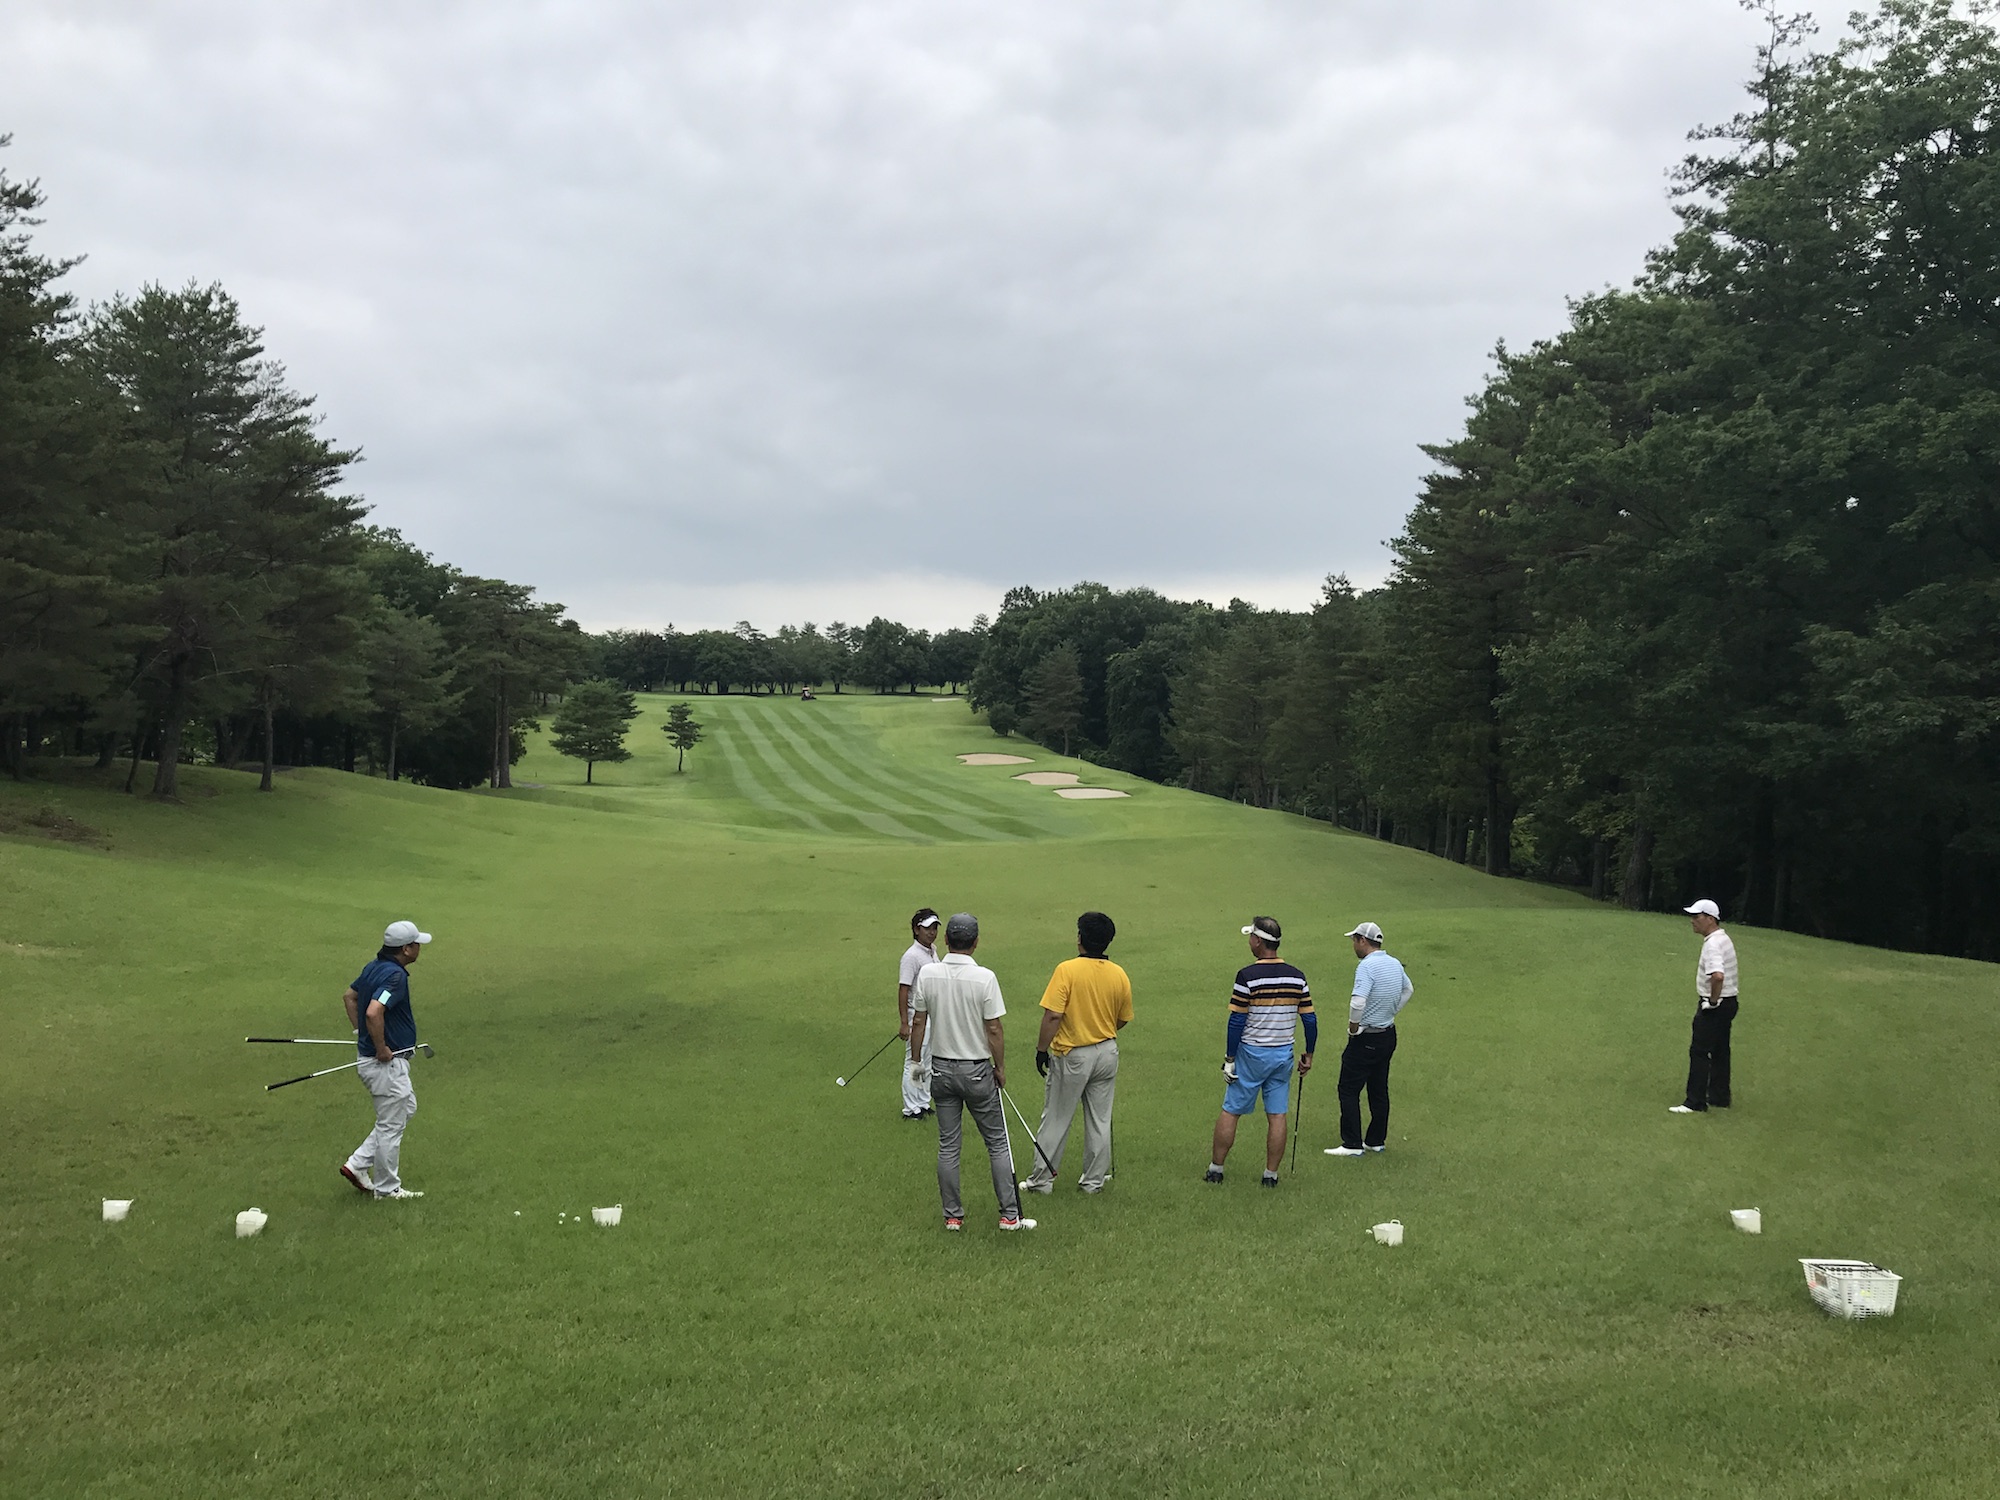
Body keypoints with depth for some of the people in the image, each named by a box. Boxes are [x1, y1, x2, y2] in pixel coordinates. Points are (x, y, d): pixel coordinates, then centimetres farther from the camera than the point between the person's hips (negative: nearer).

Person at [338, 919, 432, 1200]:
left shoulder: (375, 967, 7)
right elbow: (373, 1013, -36)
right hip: (387, 1062, -10)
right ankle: (387, 1188, 20)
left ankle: (358, 1165, 23)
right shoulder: (394, 975, -23)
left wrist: (360, 1033, 20)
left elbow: (350, 995, 22)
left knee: (407, 1107, 22)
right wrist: (381, 1049, -23)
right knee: (391, 1126, 5)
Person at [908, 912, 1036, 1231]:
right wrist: (1000, 1067, 0)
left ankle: (953, 1216, 16)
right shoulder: (985, 978, -17)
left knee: (947, 1146, 11)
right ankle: (1010, 1214, 10)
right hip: (978, 1071, -3)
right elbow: (994, 1030, -13)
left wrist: (915, 1060, 12)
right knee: (997, 1143, 8)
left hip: (941, 1070, 3)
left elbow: (918, 1022, 0)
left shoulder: (927, 974, -7)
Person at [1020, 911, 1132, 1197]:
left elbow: (1052, 1016, -20)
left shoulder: (1067, 970, -17)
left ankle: (1042, 1179, 15)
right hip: (1107, 1054, 4)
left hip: (1072, 1056, -4)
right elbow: (1122, 1020, 8)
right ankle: (1094, 1180, 21)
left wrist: (1041, 1049, -10)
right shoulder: (1119, 975, -3)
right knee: (1100, 1120, 13)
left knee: (1056, 1120, 8)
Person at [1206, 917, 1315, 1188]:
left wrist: (1230, 1057, -6)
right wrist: (1309, 1055, 15)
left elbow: (1237, 1021, -13)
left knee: (1230, 1112, 6)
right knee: (1277, 1115, 8)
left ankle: (1215, 1169, 11)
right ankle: (1271, 1174, 11)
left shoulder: (1247, 976, -14)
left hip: (1252, 1053, -4)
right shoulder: (1297, 977, 2)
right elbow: (1310, 1019, 4)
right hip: (1284, 1054, 4)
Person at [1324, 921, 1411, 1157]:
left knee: (1348, 1090, -1)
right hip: (1388, 1035, 8)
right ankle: (1376, 1140, 20)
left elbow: (1358, 1003, -32)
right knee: (1379, 1090, 14)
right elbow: (1407, 990, 25)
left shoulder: (1367, 966, -21)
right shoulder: (1395, 964, 6)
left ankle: (1352, 1144, -2)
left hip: (1367, 1039, -8)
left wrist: (1353, 1028, -15)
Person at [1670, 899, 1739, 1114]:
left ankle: (1695, 1103, -4)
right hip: (1728, 1003, 10)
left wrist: (1713, 1000, -23)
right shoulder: (1725, 939, 11)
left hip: (1714, 1006, -10)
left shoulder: (1713, 944, -21)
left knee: (1699, 1052, -6)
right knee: (1720, 1052, 15)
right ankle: (1719, 1098, 23)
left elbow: (1717, 975, -37)